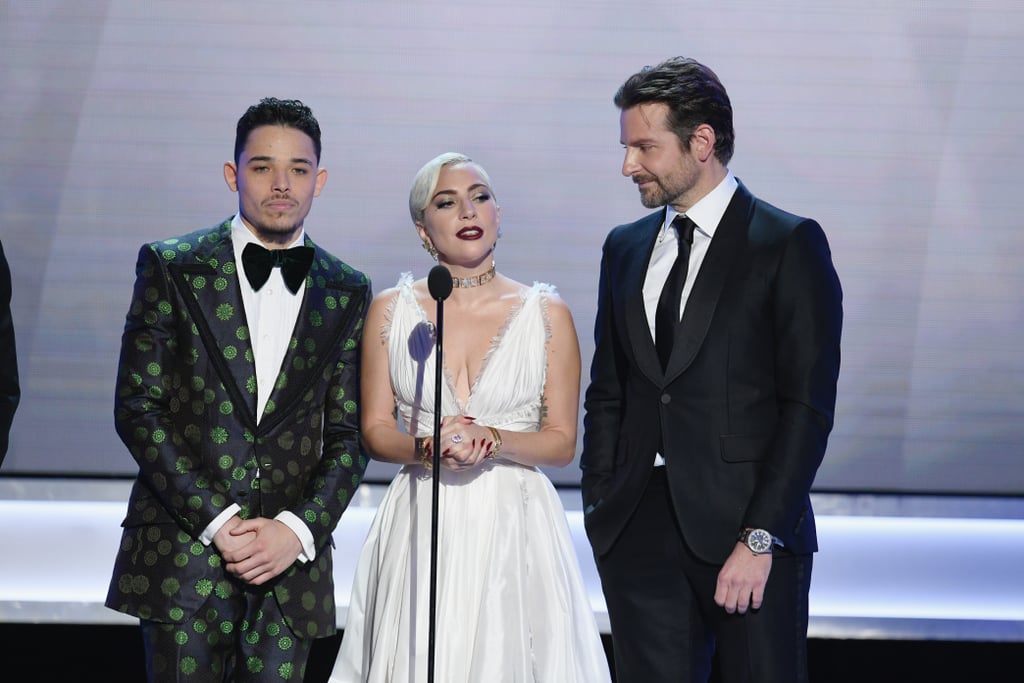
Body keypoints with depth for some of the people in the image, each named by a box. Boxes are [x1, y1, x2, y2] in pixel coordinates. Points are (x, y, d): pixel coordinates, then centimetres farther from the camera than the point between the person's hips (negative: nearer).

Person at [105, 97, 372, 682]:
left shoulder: (347, 293, 10)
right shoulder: (172, 268, 3)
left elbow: (350, 434, 9)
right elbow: (138, 409, -2)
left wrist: (298, 530, -7)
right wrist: (216, 520, -10)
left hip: (293, 555, 2)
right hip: (184, 551, -2)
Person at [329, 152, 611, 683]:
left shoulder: (547, 314, 2)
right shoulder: (392, 311, 5)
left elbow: (562, 442, 2)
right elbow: (375, 430, 5)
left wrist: (493, 441, -16)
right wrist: (427, 447, -15)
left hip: (513, 527, -1)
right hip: (420, 524, 1)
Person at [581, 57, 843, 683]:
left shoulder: (790, 244, -3)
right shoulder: (626, 248, 15)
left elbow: (808, 406, -8)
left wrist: (761, 537, -15)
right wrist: (599, 511, 7)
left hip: (747, 526, -5)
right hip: (640, 531, 5)